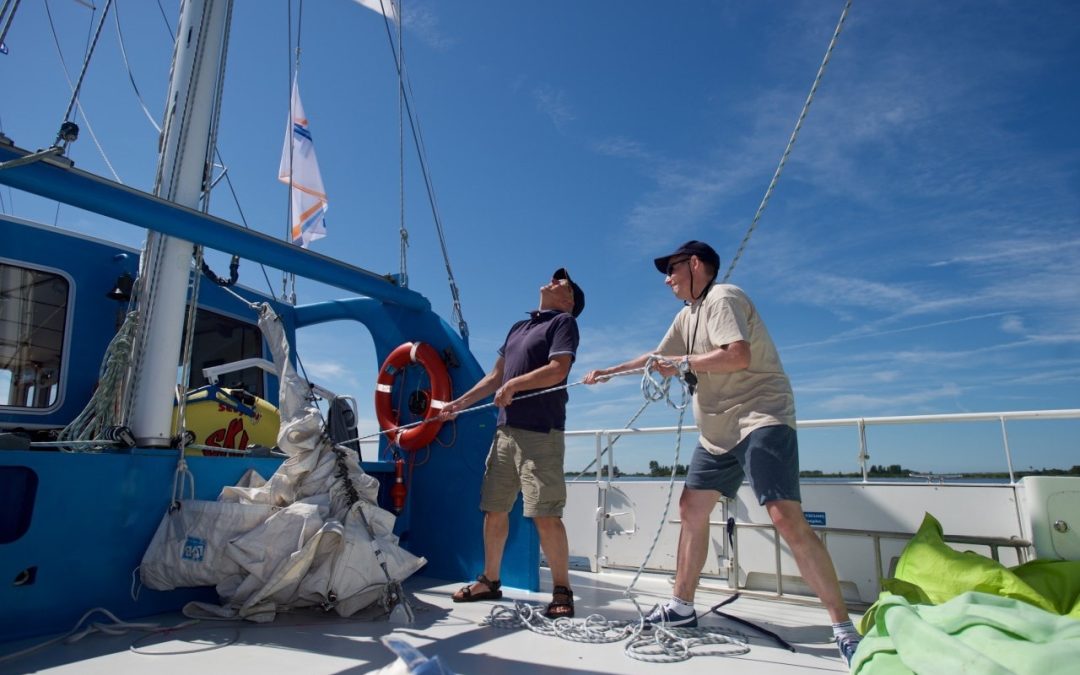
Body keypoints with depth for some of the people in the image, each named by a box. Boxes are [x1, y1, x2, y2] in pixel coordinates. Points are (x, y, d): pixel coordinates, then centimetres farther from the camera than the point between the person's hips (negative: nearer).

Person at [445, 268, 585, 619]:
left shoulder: (563, 322, 2)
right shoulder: (518, 328, 23)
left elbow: (558, 369, -14)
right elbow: (495, 377, 24)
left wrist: (513, 385, -11)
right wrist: (460, 403, 19)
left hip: (540, 433, -7)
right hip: (505, 430, 7)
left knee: (545, 515, -8)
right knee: (494, 509, 11)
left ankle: (561, 590, 5)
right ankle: (490, 580, 25)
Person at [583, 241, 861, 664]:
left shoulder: (722, 298, -11)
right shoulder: (687, 316, 17)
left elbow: (738, 356, -26)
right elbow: (659, 358, 28)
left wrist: (683, 363, -15)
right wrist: (608, 373, 29)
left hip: (760, 420, -10)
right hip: (717, 432, 10)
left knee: (786, 518, -18)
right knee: (691, 507, 10)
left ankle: (844, 627, -7)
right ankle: (682, 606, 21)